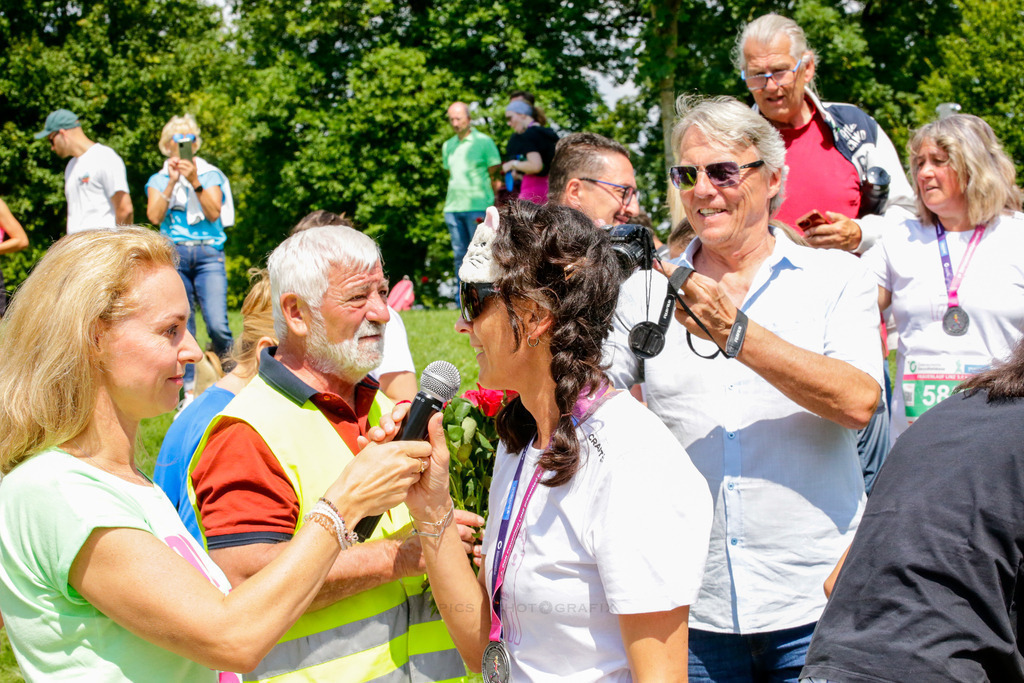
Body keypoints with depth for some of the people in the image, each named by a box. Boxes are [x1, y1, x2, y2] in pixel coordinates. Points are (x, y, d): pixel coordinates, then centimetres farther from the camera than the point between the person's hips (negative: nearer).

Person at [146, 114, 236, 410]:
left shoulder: (211, 174, 12)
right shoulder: (158, 180, 14)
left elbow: (214, 213, -2)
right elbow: (154, 216, -2)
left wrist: (194, 182, -11)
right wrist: (172, 181, -8)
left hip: (208, 253, -1)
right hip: (173, 253, 1)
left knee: (217, 324, -15)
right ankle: (189, 391, 6)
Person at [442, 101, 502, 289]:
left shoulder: (484, 142, 0)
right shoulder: (448, 145, 15)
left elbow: (495, 175, 1)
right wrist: (450, 201, 14)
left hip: (477, 207, -5)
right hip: (453, 208, 5)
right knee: (460, 254, 6)